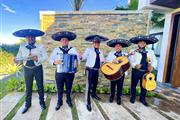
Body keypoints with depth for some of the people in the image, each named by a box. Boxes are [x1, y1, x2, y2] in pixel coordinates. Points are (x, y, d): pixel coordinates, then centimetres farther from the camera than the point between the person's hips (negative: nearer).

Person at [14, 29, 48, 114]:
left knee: (40, 86, 9)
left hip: (38, 68, -2)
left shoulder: (40, 46, -7)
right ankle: (27, 104, 34)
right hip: (27, 69, 2)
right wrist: (17, 60, -19)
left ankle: (42, 102, 30)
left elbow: (45, 57, -11)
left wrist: (37, 58, -28)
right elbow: (19, 56, 3)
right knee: (28, 87, 14)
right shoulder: (22, 46, 2)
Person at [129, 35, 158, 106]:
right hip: (136, 71, -3)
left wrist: (152, 66, -14)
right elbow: (131, 60, -12)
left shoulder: (150, 52, 9)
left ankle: (142, 99, 35)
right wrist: (135, 65, -30)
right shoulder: (133, 51, -3)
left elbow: (154, 60, 7)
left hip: (146, 71, 3)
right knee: (133, 84, 10)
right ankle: (132, 97, 33)